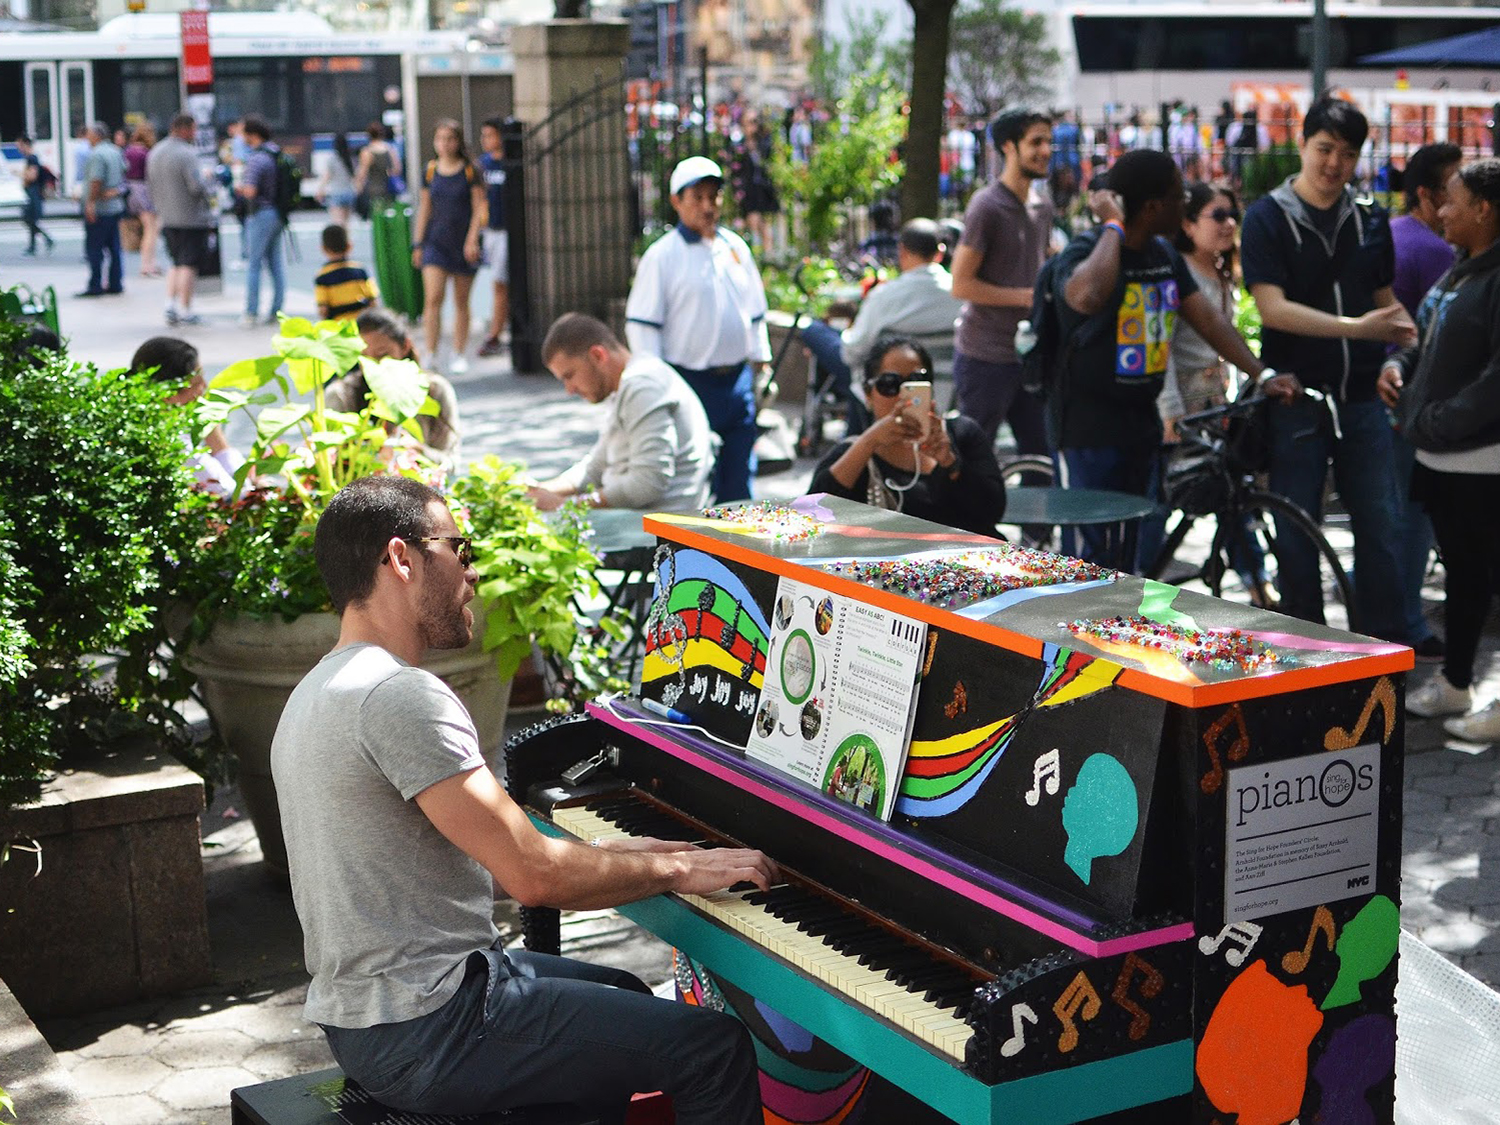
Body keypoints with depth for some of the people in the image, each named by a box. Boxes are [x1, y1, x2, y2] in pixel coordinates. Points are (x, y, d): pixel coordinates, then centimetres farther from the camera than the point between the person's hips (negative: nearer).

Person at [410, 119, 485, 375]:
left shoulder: (470, 171, -2)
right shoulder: (430, 171, 6)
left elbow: (479, 207, -3)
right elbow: (425, 208, 11)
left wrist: (472, 240, -13)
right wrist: (418, 243, 8)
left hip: (463, 243, -1)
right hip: (436, 241, 1)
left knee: (461, 301, 7)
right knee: (433, 298, -12)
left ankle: (459, 355, 19)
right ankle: (430, 356, -12)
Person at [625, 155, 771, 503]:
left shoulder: (736, 247, 12)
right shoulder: (662, 255, -5)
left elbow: (755, 312, 20)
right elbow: (641, 324, -6)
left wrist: (763, 364, 14)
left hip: (738, 382, 5)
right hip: (690, 382, -5)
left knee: (739, 484, 9)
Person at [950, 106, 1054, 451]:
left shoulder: (1042, 205, 12)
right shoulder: (987, 206, -13)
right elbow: (961, 284, -16)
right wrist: (1026, 296, -18)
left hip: (1029, 355, 8)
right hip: (986, 357, -8)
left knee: (1043, 454, 8)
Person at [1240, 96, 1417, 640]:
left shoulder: (1369, 221, 10)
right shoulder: (1268, 218, -4)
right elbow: (1273, 308, -14)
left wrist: (1404, 334, -1)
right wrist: (1357, 327, -22)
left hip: (1362, 398, 4)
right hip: (1296, 398, -4)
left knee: (1379, 528, 4)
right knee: (1297, 536, 3)